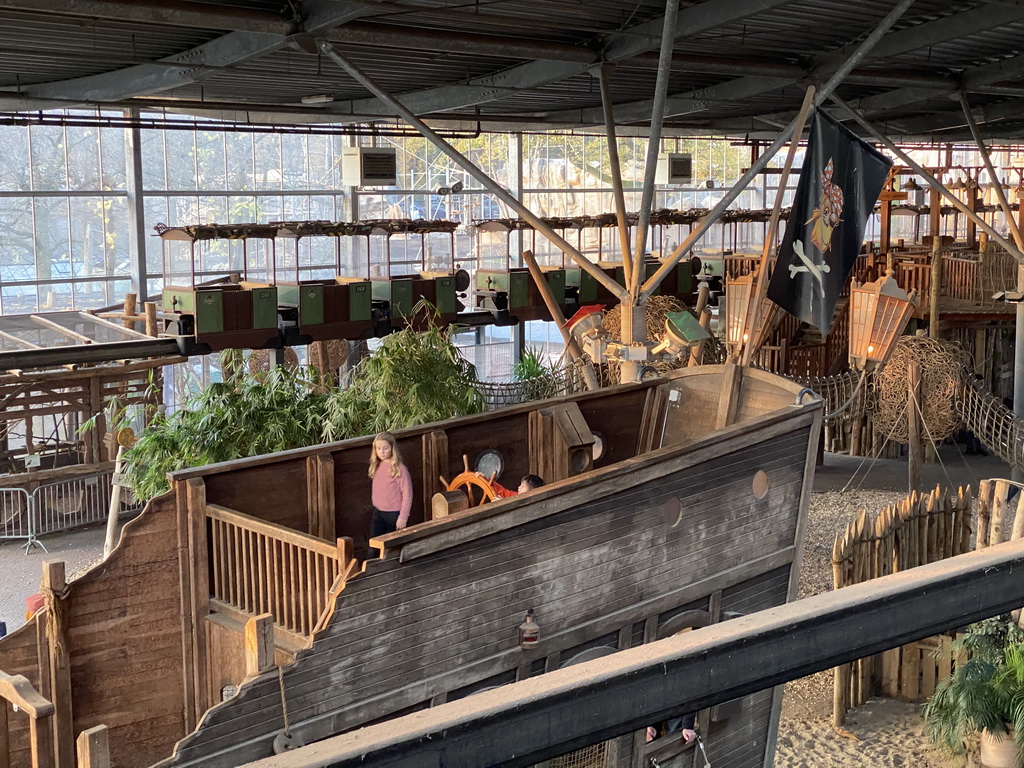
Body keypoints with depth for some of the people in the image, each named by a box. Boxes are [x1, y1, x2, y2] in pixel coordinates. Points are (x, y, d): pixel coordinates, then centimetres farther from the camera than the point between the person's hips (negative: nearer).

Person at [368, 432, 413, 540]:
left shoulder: (400, 469, -18)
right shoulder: (377, 466, 3)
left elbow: (407, 493, -17)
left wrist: (403, 517, -18)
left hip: (394, 514, -6)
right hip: (378, 512, 6)